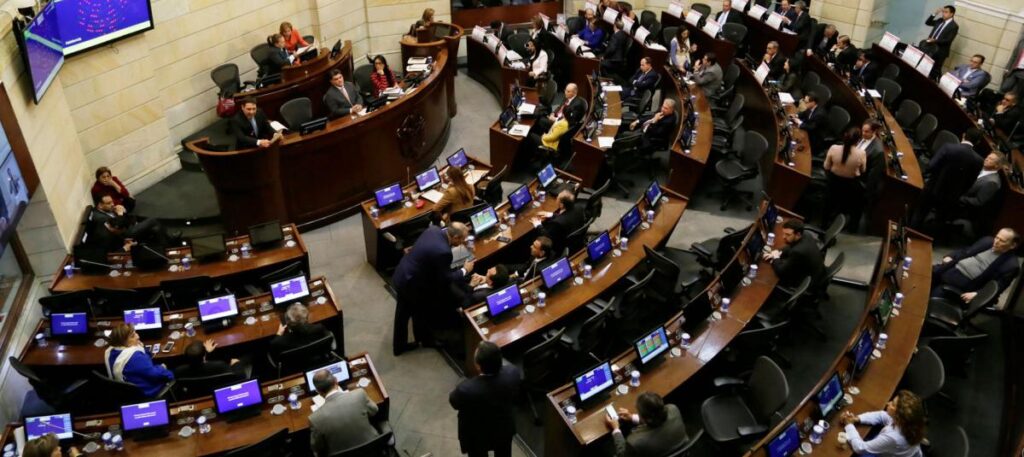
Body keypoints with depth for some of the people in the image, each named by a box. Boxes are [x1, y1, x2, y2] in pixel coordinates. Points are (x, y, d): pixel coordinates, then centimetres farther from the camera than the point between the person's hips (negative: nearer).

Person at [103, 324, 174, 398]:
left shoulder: (111, 351, -4)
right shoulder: (135, 357, -34)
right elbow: (154, 373, -27)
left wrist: (141, 347, -8)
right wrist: (161, 369, -7)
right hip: (147, 391, -9)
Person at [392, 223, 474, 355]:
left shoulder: (433, 229, -8)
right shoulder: (443, 251, -32)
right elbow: (445, 278, -19)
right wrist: (465, 270, -5)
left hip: (401, 276, 8)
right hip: (412, 284, -8)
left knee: (403, 313, 23)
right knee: (420, 312, 20)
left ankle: (399, 345, 40)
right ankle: (423, 338, 46)